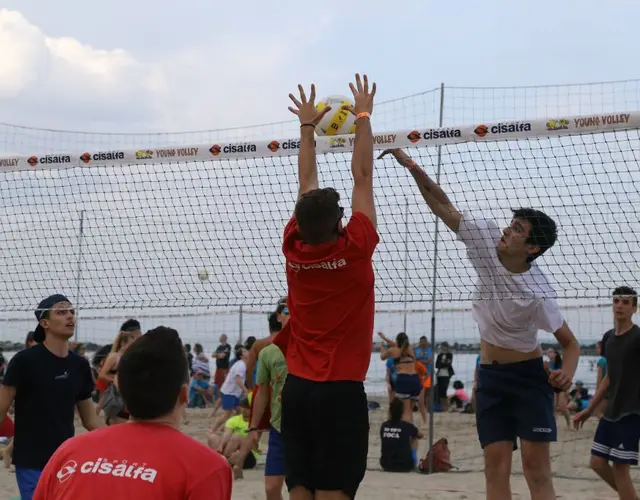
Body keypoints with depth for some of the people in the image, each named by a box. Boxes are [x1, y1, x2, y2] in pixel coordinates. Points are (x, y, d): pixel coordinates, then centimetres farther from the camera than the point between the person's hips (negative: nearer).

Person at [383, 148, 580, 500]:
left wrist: (567, 372, -32)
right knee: (496, 464, -1)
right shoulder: (487, 237, -9)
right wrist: (409, 163, -12)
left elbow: (570, 342, -12)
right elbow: (443, 206, -4)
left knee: (536, 466, -11)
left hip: (528, 377, -5)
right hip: (490, 375, 5)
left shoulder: (537, 293, -21)